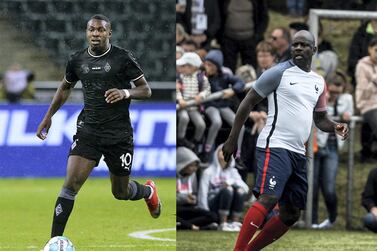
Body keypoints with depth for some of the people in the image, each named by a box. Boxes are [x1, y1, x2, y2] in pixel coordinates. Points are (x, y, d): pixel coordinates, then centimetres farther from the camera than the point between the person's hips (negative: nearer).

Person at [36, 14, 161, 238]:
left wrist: (125, 93, -23)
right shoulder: (77, 60, 4)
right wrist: (49, 116, 20)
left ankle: (149, 191, 49)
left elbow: (146, 90, -4)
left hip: (118, 133, -2)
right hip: (88, 131, 2)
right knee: (71, 183, -15)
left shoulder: (123, 58, -8)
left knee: (121, 192, 12)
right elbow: (65, 88, 23)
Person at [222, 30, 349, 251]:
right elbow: (248, 102, -1)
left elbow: (320, 119, 25)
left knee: (291, 214, 9)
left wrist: (335, 127, 2)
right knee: (268, 199, -24)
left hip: (298, 153, 8)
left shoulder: (319, 82, 16)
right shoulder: (279, 72, -4)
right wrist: (232, 139, -5)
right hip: (275, 146, -8)